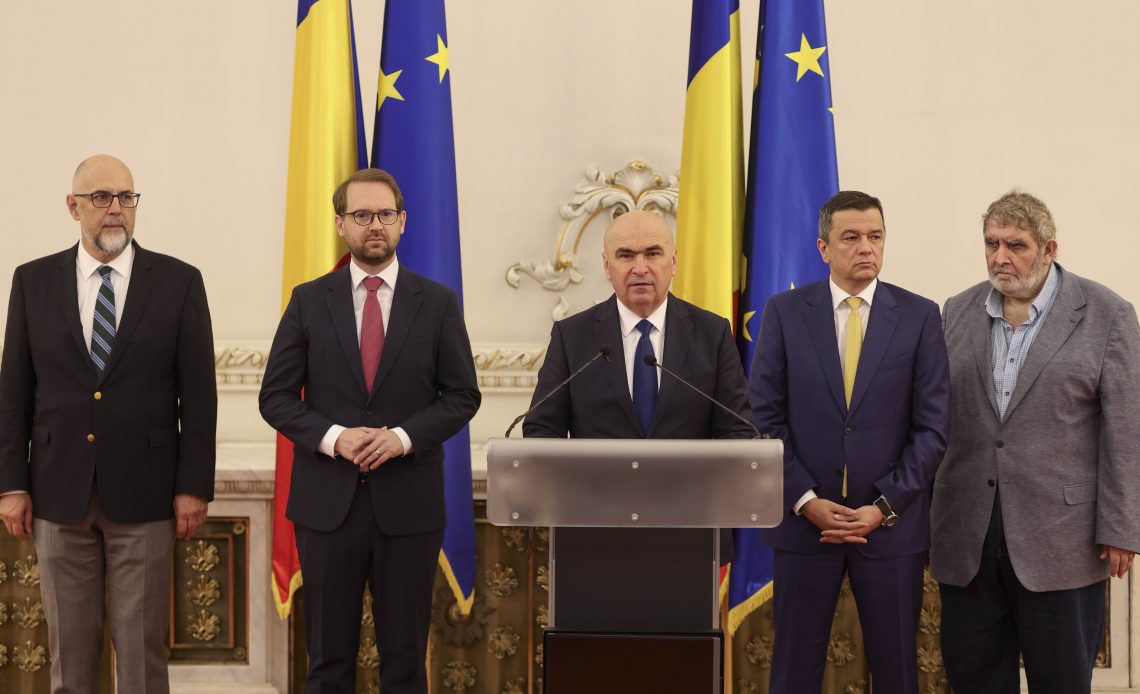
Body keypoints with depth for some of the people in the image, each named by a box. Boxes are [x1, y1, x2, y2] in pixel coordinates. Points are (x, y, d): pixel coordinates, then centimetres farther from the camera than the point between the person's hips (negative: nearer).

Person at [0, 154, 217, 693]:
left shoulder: (179, 282, 0)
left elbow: (198, 394, 0)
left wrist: (194, 486, -4)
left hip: (143, 496, -1)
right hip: (59, 493, 2)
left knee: (142, 647, 4)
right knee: (69, 648, 10)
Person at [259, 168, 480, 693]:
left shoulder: (438, 303, 3)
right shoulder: (309, 301, 4)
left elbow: (462, 395, 3)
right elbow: (276, 396, 3)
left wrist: (404, 437, -14)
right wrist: (333, 437, -14)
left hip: (408, 503, 0)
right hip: (327, 500, 0)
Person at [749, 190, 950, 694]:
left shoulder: (919, 316, 1)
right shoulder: (784, 312, 1)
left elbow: (932, 427, -1)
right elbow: (765, 419, 0)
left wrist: (884, 508, -9)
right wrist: (806, 501, -9)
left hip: (892, 525, 0)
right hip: (803, 521, 0)